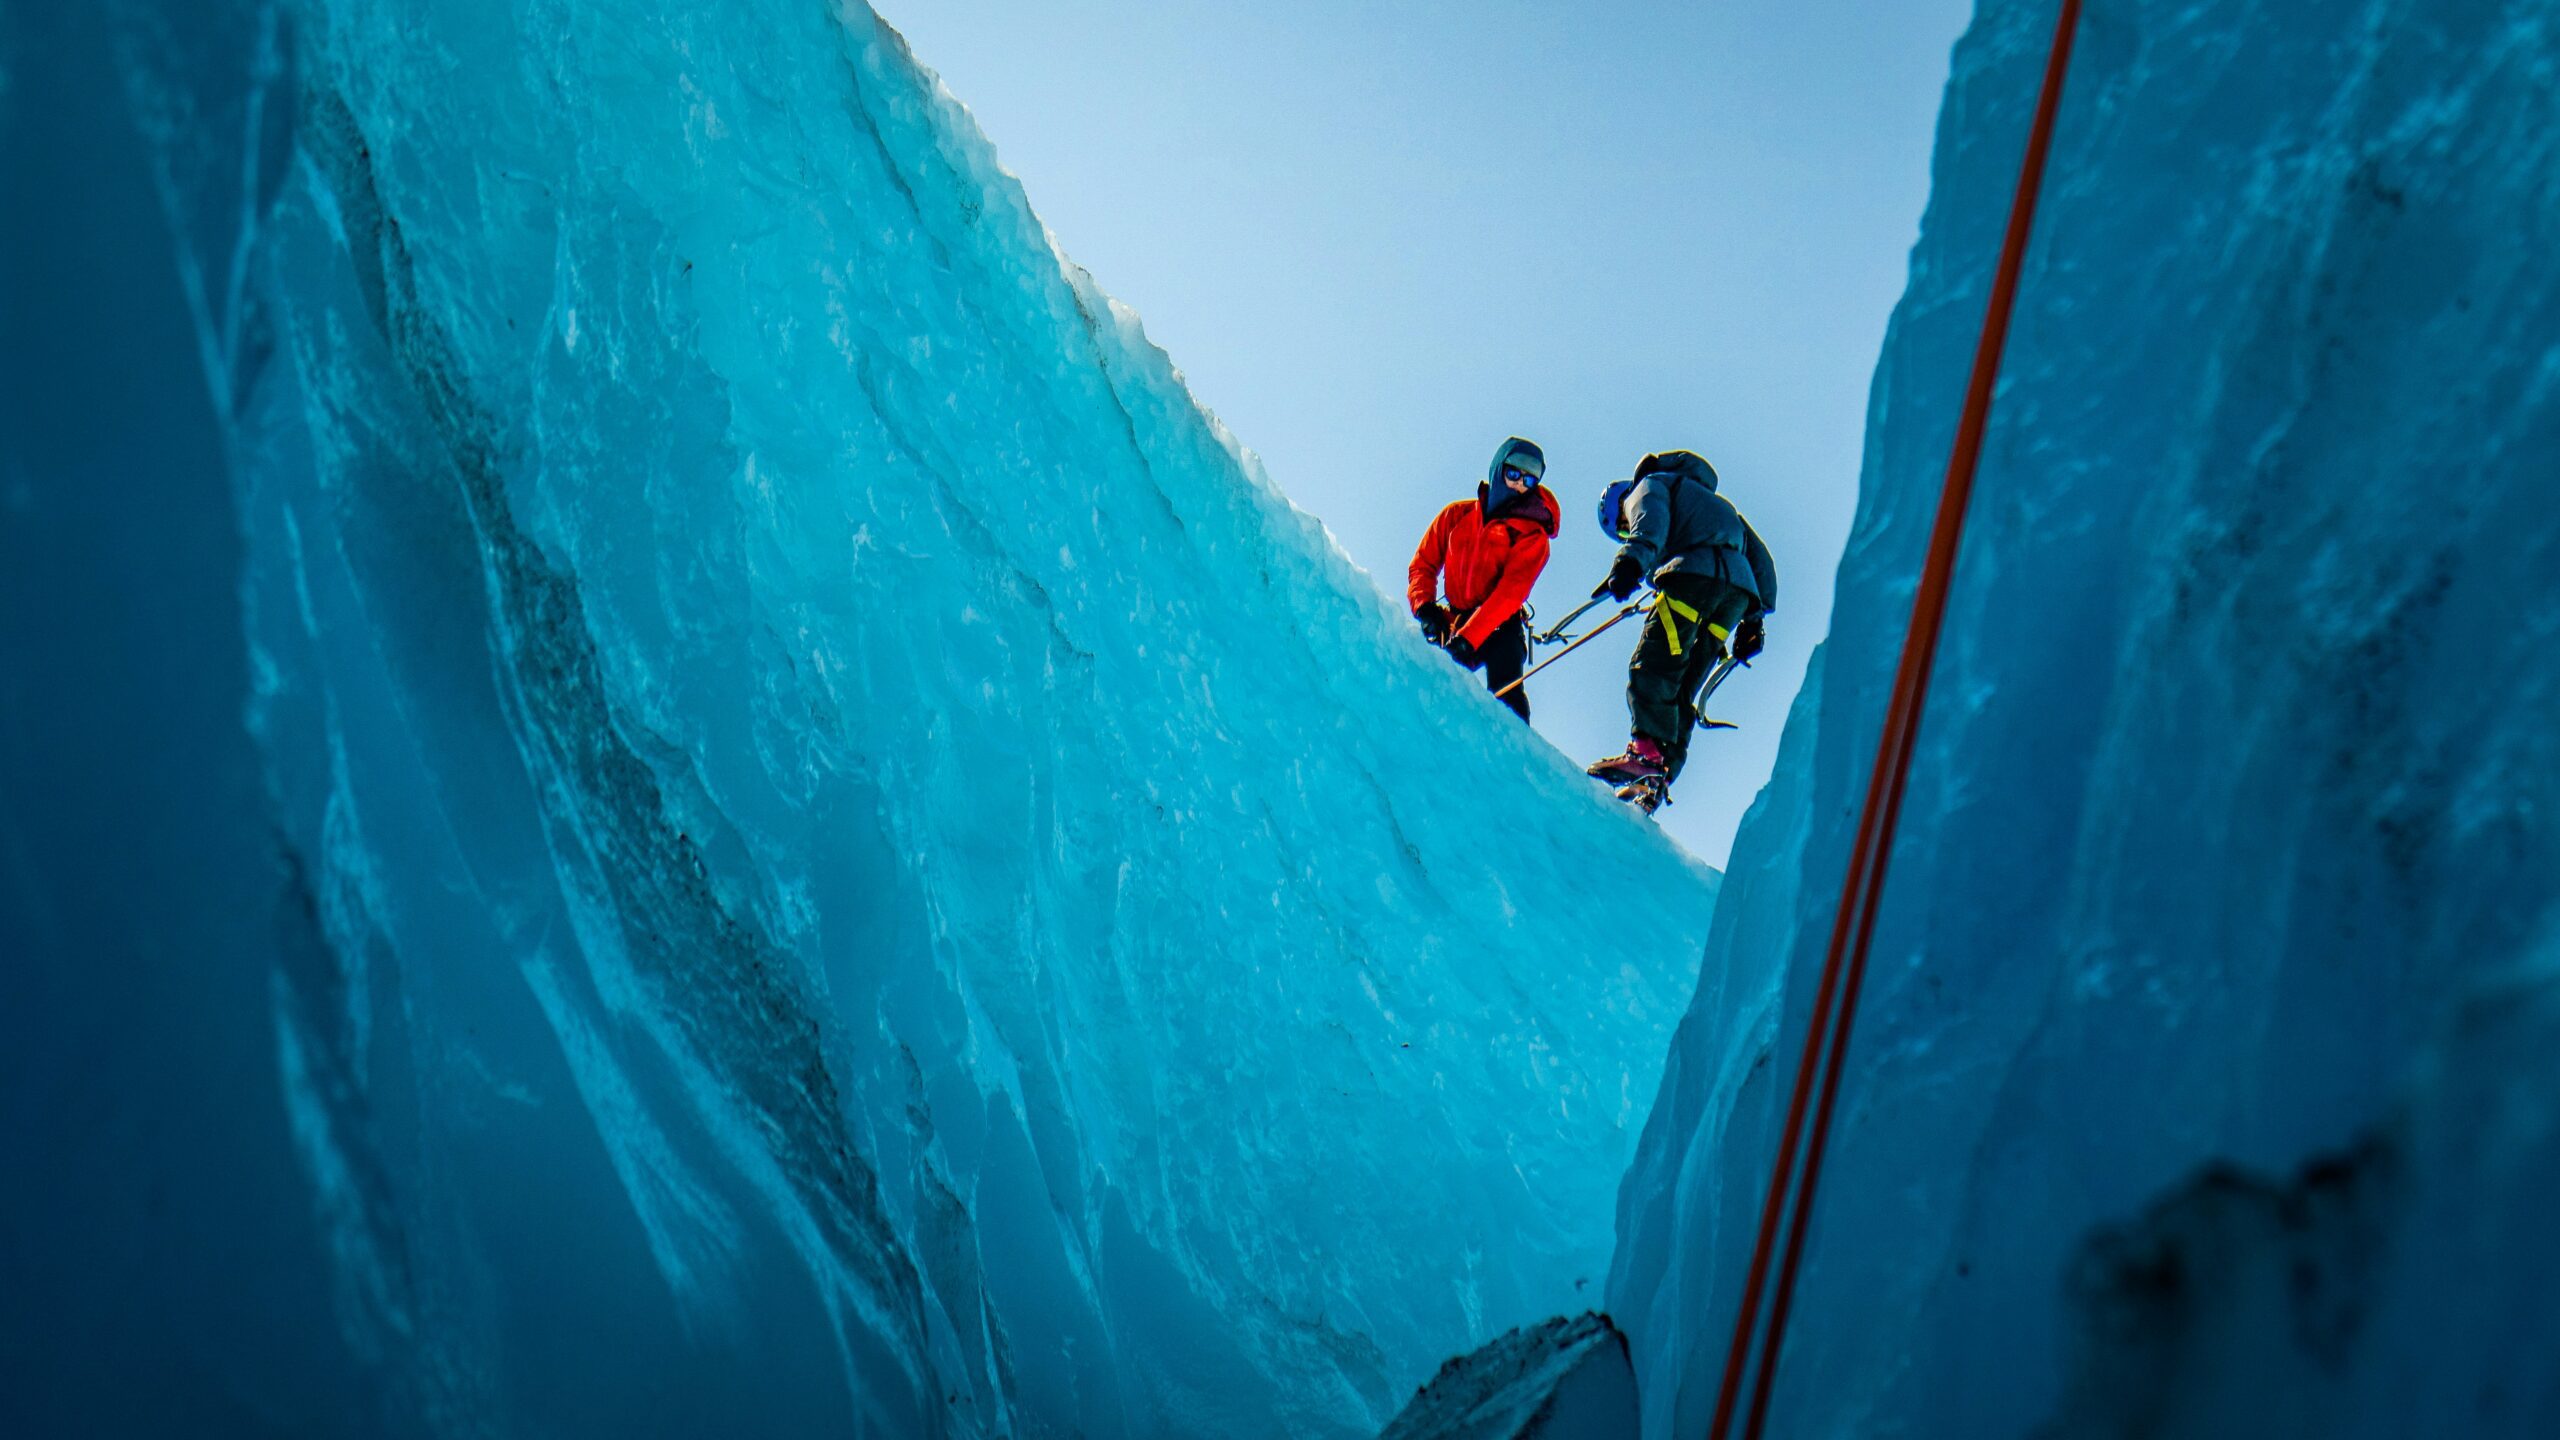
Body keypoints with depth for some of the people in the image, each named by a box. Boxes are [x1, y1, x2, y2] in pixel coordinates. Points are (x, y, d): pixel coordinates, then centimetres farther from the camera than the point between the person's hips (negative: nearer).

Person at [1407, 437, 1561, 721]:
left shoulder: (1532, 536, 0)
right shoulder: (1455, 515, 11)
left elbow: (1509, 594, -12)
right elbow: (1423, 565, 12)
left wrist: (1468, 638, -24)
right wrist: (1424, 609, -9)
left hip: (1499, 629, -3)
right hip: (1451, 626, 3)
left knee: (1506, 695, -24)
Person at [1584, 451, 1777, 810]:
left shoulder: (1651, 484, 21)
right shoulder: (1715, 503, 43)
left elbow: (1650, 520, -5)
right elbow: (1757, 553, 34)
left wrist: (1631, 560, -22)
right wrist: (1756, 616, 29)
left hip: (1695, 574, -7)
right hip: (1742, 588, 7)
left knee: (1650, 668, -12)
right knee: (1680, 690, 5)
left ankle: (1647, 753, -30)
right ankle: (1658, 779, -6)